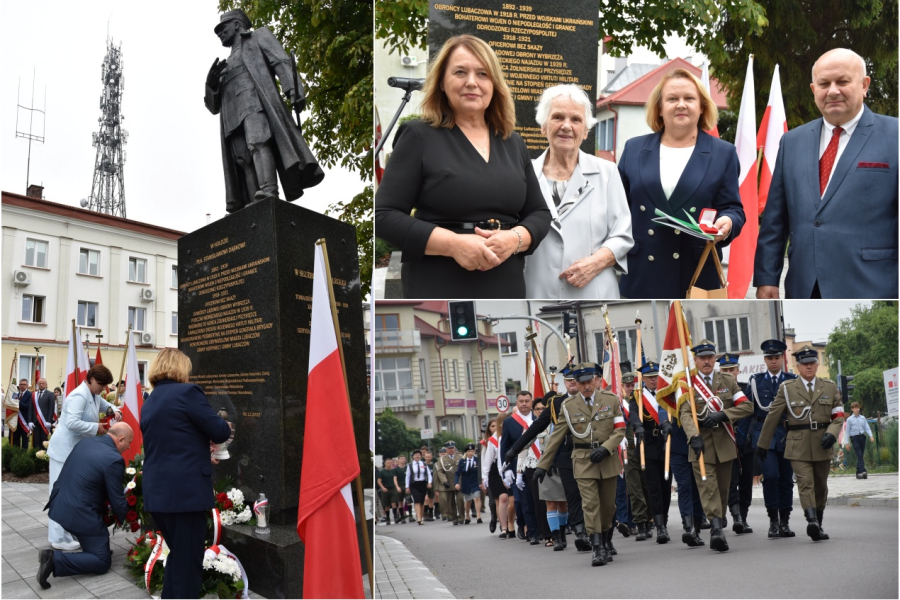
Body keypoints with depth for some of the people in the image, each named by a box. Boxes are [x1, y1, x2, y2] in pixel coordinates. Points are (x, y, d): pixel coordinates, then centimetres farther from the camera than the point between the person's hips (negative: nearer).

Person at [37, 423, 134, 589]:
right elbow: (117, 500, -10)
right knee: (103, 561, 2)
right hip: (80, 514, -9)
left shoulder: (85, 441, 6)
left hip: (59, 506, 9)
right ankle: (55, 559, -12)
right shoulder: (114, 459, -18)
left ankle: (91, 547, 28)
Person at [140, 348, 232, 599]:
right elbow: (219, 430, -9)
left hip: (156, 491, 8)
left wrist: (203, 443, 32)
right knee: (187, 560, 1)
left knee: (177, 555, 22)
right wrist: (226, 428, 13)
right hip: (185, 491, -8)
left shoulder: (148, 404, 15)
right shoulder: (187, 392, -9)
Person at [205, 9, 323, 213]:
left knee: (258, 143, -31)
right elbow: (214, 106, 30)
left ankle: (268, 196, -50)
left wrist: (294, 90, -15)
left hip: (255, 100, -6)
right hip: (233, 116, 6)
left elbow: (282, 61, 5)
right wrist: (211, 82, 8)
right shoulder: (227, 67, 39)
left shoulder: (259, 36, 24)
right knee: (245, 161, -16)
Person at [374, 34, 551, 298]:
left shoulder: (513, 143, 13)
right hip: (437, 290, -4)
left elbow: (539, 213, 14)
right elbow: (384, 215, -7)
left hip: (506, 288, 5)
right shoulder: (419, 136, -1)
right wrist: (452, 243, -20)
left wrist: (515, 239, -9)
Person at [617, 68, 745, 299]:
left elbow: (732, 208, 4)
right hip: (641, 276, 1)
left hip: (697, 276, -1)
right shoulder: (634, 148, 11)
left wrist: (726, 223, -20)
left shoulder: (723, 153, 7)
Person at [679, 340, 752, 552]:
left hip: (724, 444, 3)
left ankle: (717, 530, 21)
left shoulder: (728, 381, 9)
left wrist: (721, 415, -15)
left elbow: (746, 406, 1)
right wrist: (694, 436, -30)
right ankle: (717, 528, -19)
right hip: (701, 444, -3)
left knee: (723, 489, 9)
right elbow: (685, 414, -12)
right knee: (708, 488, -12)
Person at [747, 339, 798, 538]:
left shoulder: (793, 381, 8)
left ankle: (785, 522, 15)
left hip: (787, 436, 1)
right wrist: (748, 435, 3)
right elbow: (749, 409, 8)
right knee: (771, 475, -15)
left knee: (786, 479, 4)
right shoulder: (756, 381, 8)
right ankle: (773, 520, -5)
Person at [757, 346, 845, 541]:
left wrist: (832, 433, -11)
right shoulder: (787, 388, 2)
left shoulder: (829, 387, 10)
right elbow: (772, 416, 5)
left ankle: (818, 524, 24)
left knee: (821, 486, 11)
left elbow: (838, 416, 10)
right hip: (798, 446, -3)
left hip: (823, 445, 3)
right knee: (805, 483, -16)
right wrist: (762, 443, 7)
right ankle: (812, 521, -29)